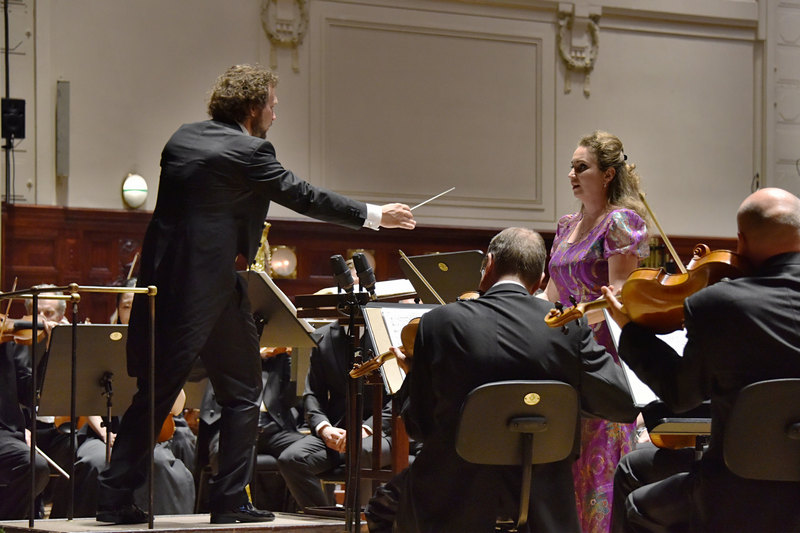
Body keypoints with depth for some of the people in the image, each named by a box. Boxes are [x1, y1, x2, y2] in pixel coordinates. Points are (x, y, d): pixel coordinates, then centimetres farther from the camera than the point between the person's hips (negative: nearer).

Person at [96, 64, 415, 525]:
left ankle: (115, 497, 8)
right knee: (242, 392, 8)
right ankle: (231, 500, 6)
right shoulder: (249, 152, -10)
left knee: (155, 393, 11)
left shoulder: (183, 138, 11)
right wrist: (375, 215, 5)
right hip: (211, 287, -7)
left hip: (164, 280, 7)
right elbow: (302, 196, -4)